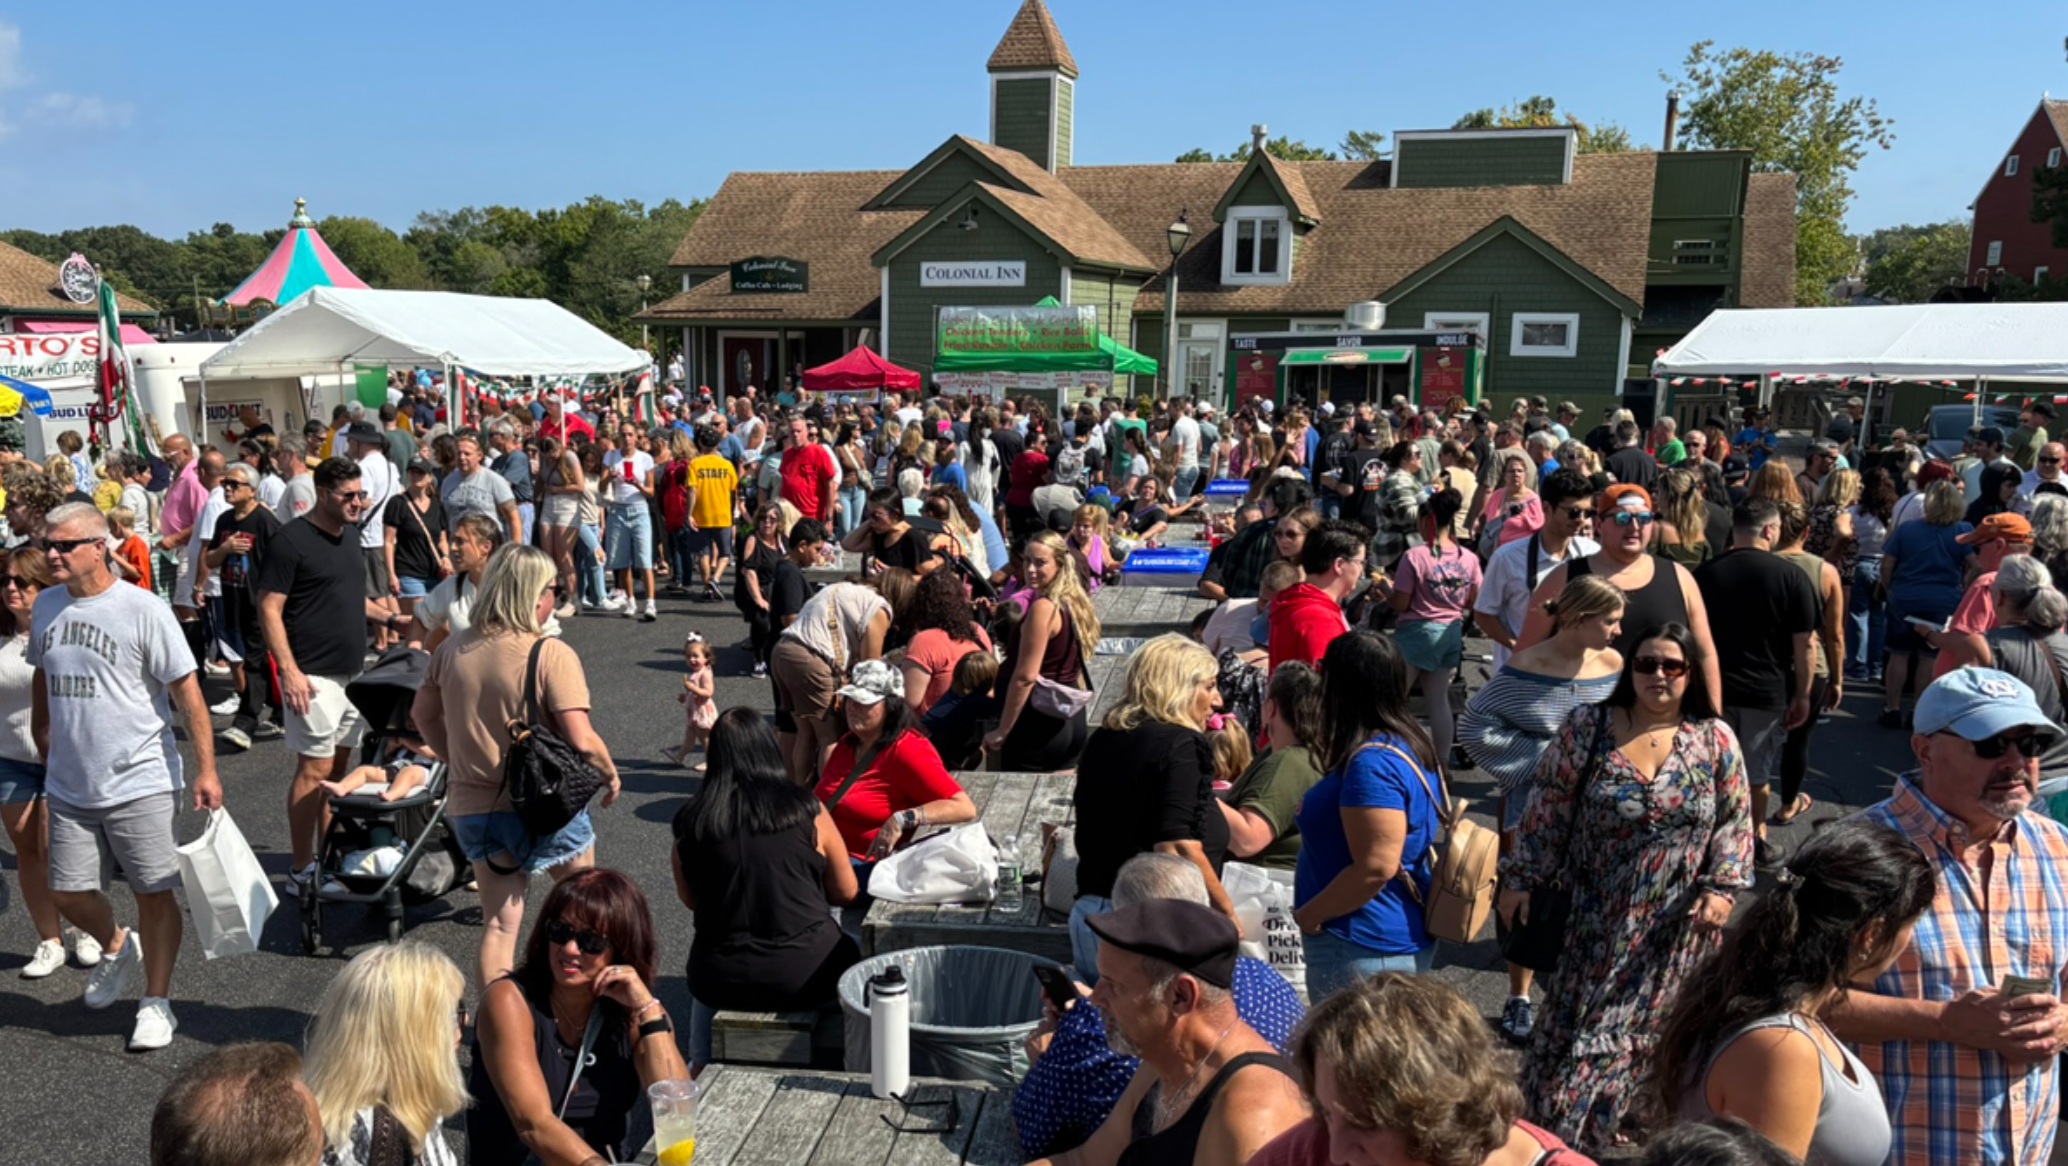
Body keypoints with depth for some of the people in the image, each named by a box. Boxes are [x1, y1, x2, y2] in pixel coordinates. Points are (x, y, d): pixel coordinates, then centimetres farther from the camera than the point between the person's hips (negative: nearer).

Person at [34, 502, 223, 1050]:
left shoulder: (143, 610, -12)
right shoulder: (47, 606, 5)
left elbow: (187, 691, -12)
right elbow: (43, 679, 20)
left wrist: (206, 769, -15)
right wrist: (46, 751, 20)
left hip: (140, 783, -5)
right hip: (68, 787, 6)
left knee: (154, 894, 3)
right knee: (68, 893, 12)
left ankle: (156, 1004, 17)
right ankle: (117, 947, 42)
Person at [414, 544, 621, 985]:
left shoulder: (453, 650, -1)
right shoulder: (551, 655, -19)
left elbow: (423, 715, 12)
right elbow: (581, 740, -23)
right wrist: (611, 773, -5)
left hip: (472, 805, 4)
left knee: (498, 922, 13)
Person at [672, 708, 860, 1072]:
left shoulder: (690, 822, -5)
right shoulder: (806, 809, -9)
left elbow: (689, 900, 9)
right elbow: (846, 892, 0)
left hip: (721, 983, 2)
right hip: (808, 977, -2)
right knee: (849, 952, 31)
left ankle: (701, 1065, 43)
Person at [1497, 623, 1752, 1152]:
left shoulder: (1715, 739, -2)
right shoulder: (1587, 728, -6)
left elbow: (1735, 822, 4)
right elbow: (1548, 812, -3)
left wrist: (1722, 888, -7)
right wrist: (1521, 878, -5)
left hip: (1677, 921, 1)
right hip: (1598, 916, -1)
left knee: (1647, 1023, 10)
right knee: (1578, 1020, 7)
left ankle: (1594, 1123, 29)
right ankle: (1559, 1125, 25)